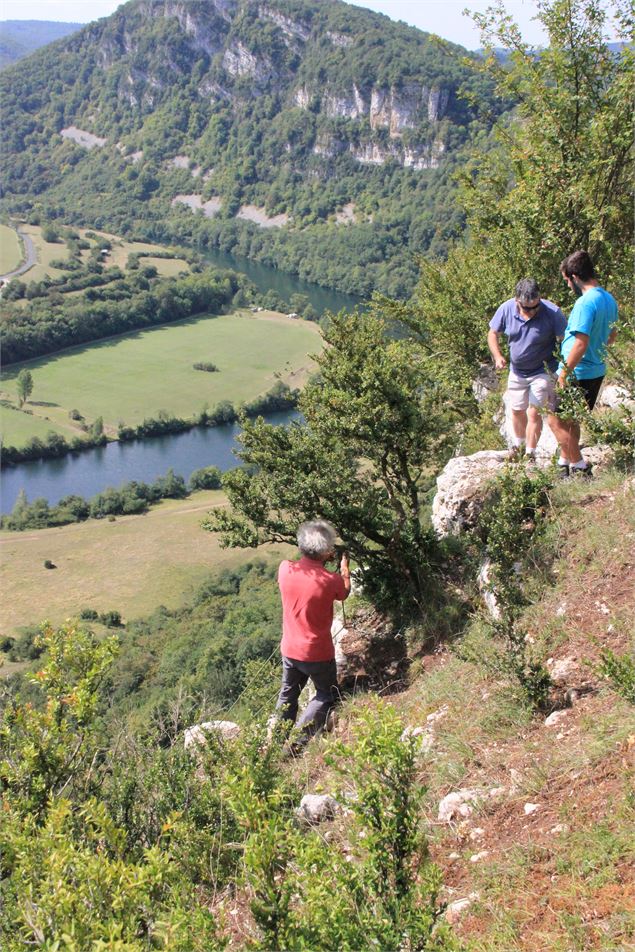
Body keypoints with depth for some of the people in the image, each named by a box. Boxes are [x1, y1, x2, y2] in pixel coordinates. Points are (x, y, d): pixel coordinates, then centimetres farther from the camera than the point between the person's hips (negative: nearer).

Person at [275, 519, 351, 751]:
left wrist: (321, 560, 15)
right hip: (318, 653, -4)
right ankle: (298, 742, 9)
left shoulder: (285, 569, -14)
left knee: (288, 696, 24)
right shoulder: (329, 580, -24)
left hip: (290, 650, 4)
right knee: (327, 696, 18)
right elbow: (345, 593, 2)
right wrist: (345, 567, 17)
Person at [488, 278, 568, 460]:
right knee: (517, 411, 18)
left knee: (534, 413, -7)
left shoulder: (552, 312, -23)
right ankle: (518, 445, 42)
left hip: (543, 372, -4)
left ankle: (530, 454, 8)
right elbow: (493, 334, -1)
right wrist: (498, 356, -18)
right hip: (517, 372, 4)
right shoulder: (506, 309, -14)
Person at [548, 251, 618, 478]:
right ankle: (564, 463, 30)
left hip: (578, 374, -9)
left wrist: (564, 373, -20)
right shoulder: (609, 299, 6)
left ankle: (580, 467, 5)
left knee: (556, 421, 1)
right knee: (571, 421, 20)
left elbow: (581, 343, -27)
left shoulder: (585, 302, -22)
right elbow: (612, 335, 19)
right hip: (597, 371, 9)